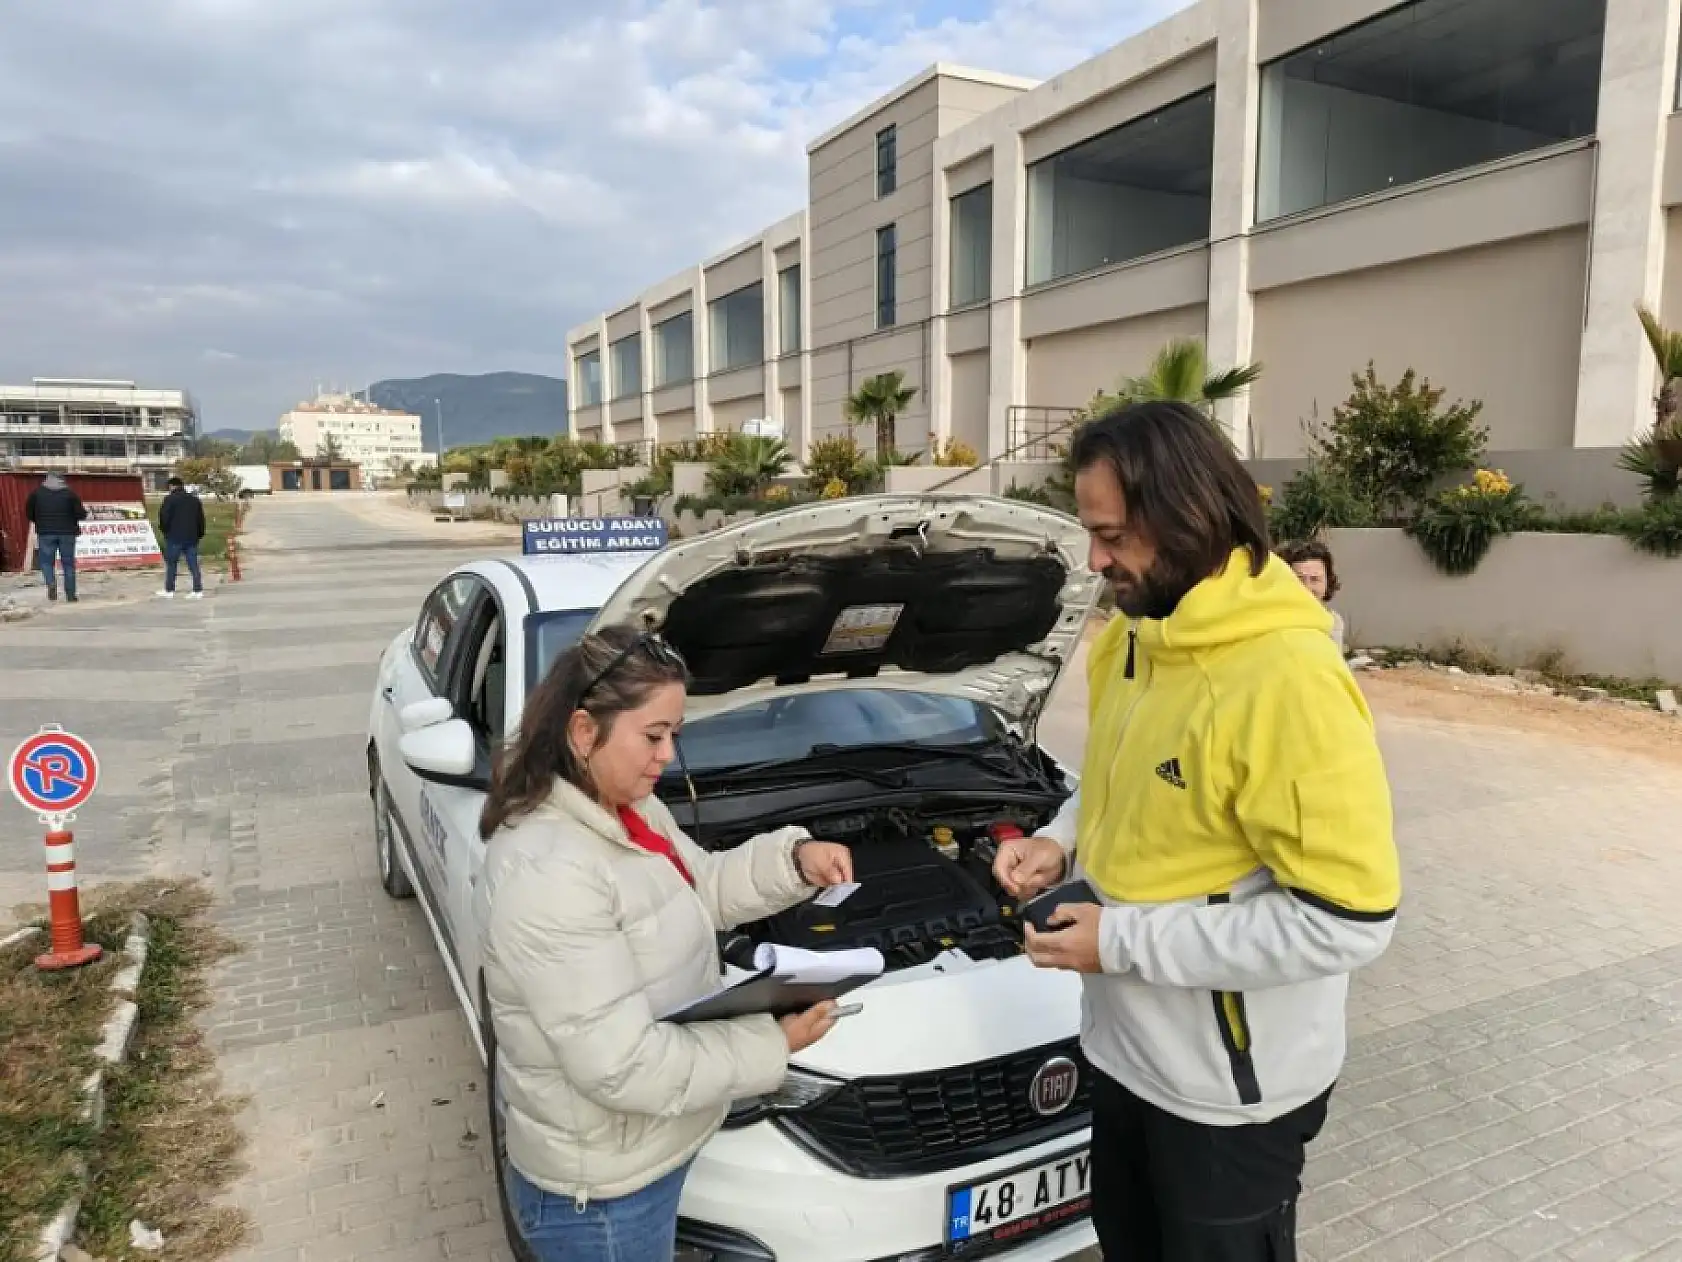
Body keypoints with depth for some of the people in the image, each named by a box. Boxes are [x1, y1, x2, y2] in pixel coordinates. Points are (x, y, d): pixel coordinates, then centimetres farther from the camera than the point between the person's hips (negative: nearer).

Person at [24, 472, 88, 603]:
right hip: (67, 533, 0)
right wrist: (85, 510, 16)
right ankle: (71, 594, 7)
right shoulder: (70, 493, -3)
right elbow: (81, 514, -6)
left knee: (46, 561, 9)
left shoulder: (36, 493, 2)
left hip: (45, 533, 0)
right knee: (68, 563, 7)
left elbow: (28, 513, 7)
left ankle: (51, 583, -20)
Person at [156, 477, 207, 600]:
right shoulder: (195, 500, 12)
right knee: (193, 565, 3)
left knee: (171, 564, 5)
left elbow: (164, 517, -11)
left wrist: (164, 530, 7)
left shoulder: (169, 499, -6)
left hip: (174, 537, -5)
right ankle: (198, 591, -1)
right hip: (192, 538, 5)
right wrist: (200, 535, 19)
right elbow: (201, 519, 14)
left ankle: (169, 591, 8)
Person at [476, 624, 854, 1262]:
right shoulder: (547, 875, -32)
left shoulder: (629, 813, -2)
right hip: (601, 1187, -9)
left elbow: (705, 890, 12)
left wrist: (793, 858, -6)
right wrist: (771, 1045, -21)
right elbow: (620, 1066, -31)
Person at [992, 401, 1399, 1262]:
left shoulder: (1290, 680, -29)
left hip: (1230, 1088, -7)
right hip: (1125, 1047, 8)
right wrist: (1063, 840, -5)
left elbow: (1349, 919, -29)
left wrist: (1124, 941, -26)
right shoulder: (1133, 636, -1)